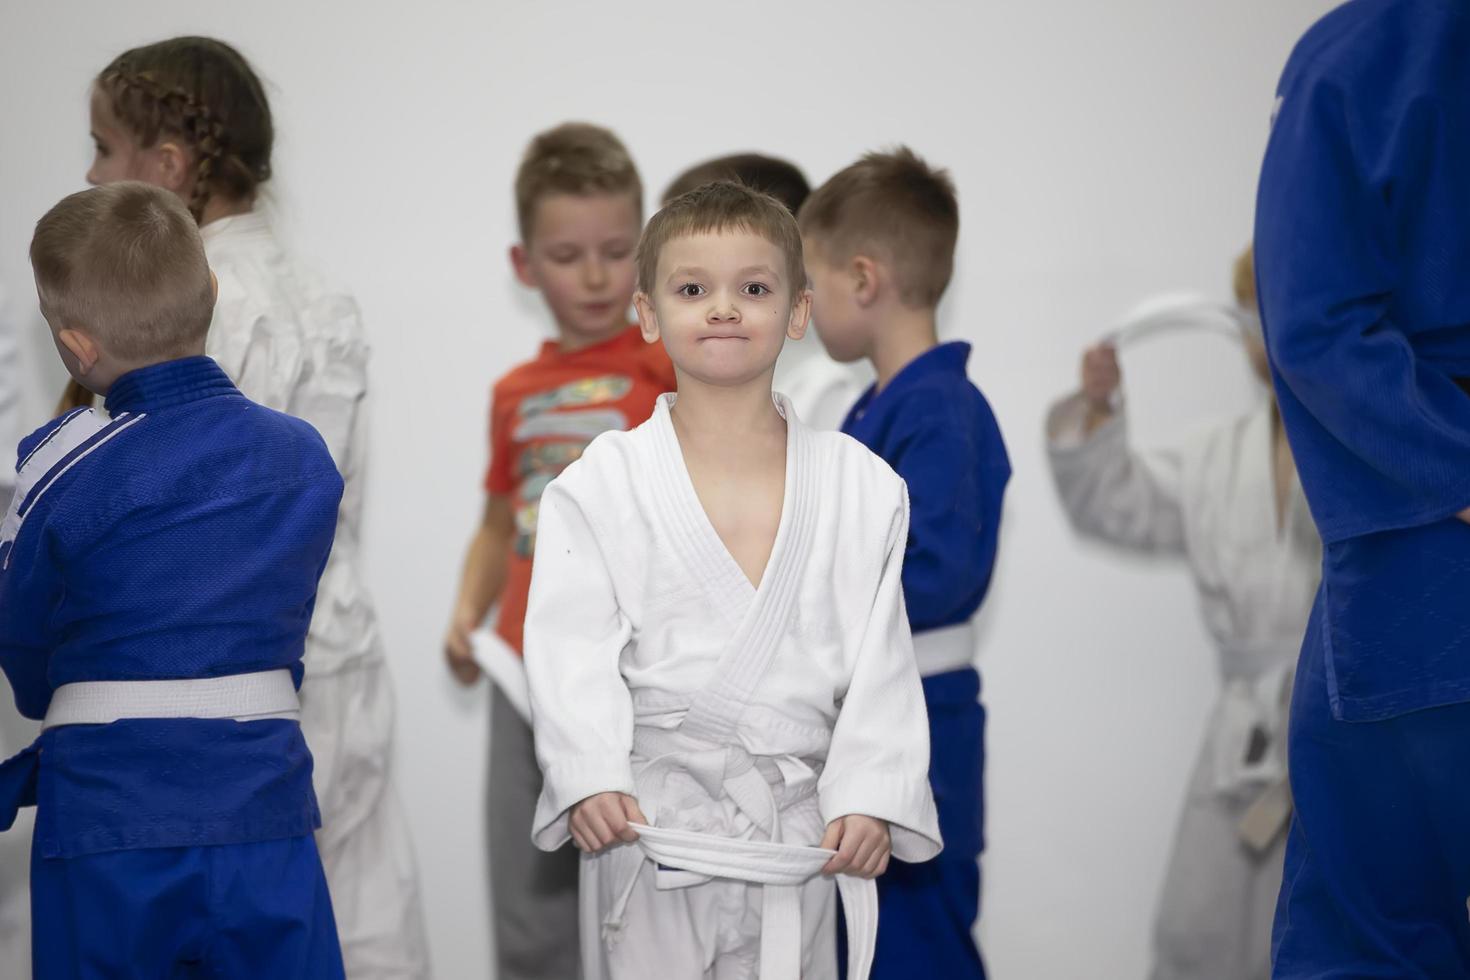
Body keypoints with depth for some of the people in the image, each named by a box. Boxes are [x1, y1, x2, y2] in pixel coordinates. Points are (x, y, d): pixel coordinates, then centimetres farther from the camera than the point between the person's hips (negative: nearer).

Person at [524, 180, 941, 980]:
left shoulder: (860, 487, 6)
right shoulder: (602, 485, 2)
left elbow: (879, 656, 4)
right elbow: (572, 646, -5)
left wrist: (869, 797, -7)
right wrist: (590, 778, -18)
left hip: (796, 822, 1)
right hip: (648, 815, -1)